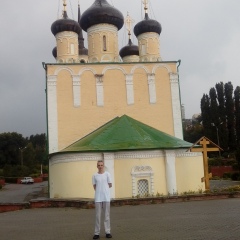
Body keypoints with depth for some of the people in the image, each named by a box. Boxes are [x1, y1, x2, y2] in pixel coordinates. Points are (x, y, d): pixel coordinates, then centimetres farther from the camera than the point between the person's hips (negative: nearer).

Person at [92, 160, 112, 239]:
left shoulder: (107, 174, 3)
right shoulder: (94, 175, 6)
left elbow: (110, 185, 6)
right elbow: (94, 187, 8)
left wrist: (103, 188, 8)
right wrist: (101, 188, 4)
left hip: (106, 197, 0)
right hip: (98, 197, 1)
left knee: (107, 215, 3)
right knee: (98, 215, 2)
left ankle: (108, 232, 8)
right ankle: (97, 233, 6)